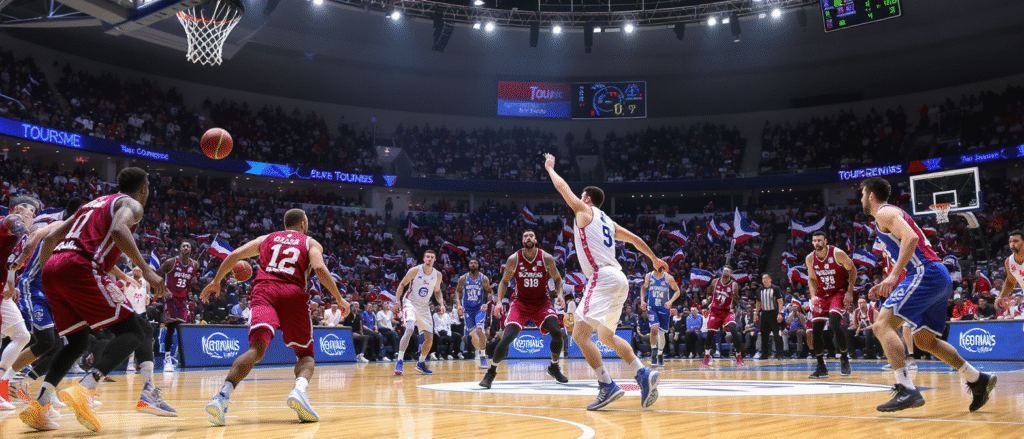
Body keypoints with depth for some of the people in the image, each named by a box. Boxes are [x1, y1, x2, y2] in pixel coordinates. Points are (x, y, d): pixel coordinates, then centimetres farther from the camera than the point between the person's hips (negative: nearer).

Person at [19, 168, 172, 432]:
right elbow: (119, 230, -14)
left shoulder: (93, 204, 33)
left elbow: (51, 238, 29)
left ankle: (38, 406, 4)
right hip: (81, 267, -8)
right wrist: (145, 269, -17)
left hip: (52, 270, 8)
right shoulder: (131, 204, 9)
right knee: (132, 333, -6)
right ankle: (84, 390, -26)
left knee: (78, 342, 20)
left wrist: (43, 272, 36)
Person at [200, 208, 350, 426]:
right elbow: (320, 269, -1)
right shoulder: (311, 243, 19)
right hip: (293, 294, -2)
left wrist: (216, 281, 25)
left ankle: (223, 395, -37)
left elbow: (235, 254, 17)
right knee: (305, 353, 11)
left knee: (257, 348, -13)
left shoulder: (266, 239, 28)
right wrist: (339, 298, 4)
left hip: (263, 292, 2)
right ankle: (299, 390, -21)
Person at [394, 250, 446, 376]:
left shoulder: (437, 275, -2)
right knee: (409, 330, -28)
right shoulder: (415, 271, -13)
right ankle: (399, 362, -27)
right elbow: (402, 284, -1)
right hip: (410, 303, -5)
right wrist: (397, 301, -10)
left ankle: (421, 363, 23)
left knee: (429, 338, 3)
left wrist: (441, 304, -2)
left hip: (425, 307, 5)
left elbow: (437, 291, 14)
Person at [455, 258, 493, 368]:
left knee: (479, 330, -23)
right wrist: (458, 303, -3)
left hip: (480, 308, -3)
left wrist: (486, 303, -14)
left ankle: (483, 355, -17)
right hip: (467, 309, 3)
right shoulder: (463, 278, -2)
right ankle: (479, 352, 33)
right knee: (471, 333, 8)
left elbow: (489, 292, 2)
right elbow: (458, 290, 11)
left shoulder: (483, 278, -6)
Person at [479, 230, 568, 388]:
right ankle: (491, 372, 2)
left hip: (542, 301, 1)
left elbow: (557, 278, 5)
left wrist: (559, 294, -13)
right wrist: (499, 301, -12)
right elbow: (504, 282, 2)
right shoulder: (513, 259, -10)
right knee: (507, 338, -16)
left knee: (557, 332, -18)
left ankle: (554, 368, 9)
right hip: (520, 302, -1)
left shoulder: (547, 258, -10)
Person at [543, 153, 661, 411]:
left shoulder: (585, 211, 5)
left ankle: (607, 386, -23)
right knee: (606, 336, 18)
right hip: (619, 281, 9)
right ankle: (644, 374, 6)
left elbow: (562, 187, 13)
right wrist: (654, 259, 45)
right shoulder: (608, 222, 24)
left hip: (602, 278, -9)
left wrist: (550, 167, 31)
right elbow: (635, 239, 31)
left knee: (580, 334, -14)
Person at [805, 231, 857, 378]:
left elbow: (852, 270, -5)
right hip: (822, 295, 5)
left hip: (839, 292, -5)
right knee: (816, 330, -3)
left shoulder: (838, 254, -16)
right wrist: (813, 296, -9)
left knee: (834, 323, -25)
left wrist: (850, 292, -12)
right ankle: (821, 367, 8)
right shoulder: (810, 259, -4)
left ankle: (844, 359, -5)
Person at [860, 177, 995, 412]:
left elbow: (910, 238, -21)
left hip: (926, 274, -10)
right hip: (941, 277, 10)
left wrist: (894, 274, -26)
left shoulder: (884, 213, -3)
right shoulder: (894, 213, 28)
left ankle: (907, 391, -26)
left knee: (882, 325, -17)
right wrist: (890, 284, 25)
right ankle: (978, 380, 24)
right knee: (925, 340, 21)